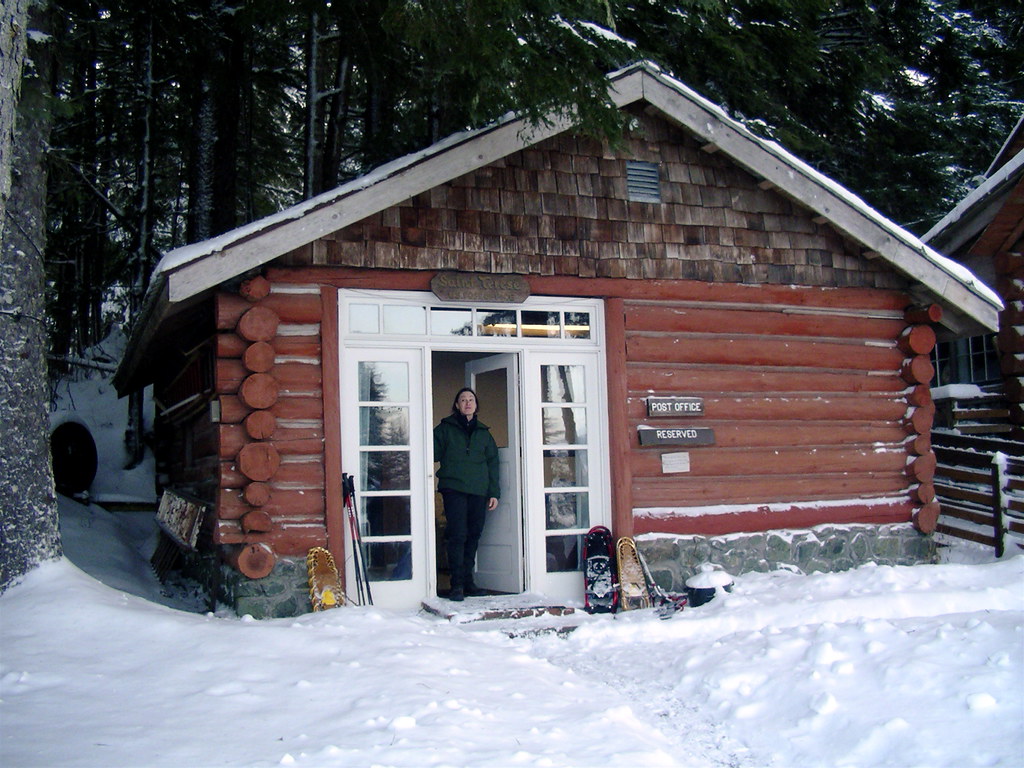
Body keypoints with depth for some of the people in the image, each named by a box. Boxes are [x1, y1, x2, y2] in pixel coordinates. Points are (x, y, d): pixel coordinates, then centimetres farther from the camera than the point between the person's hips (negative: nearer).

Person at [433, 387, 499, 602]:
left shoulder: (483, 432, 17)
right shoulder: (446, 428, 8)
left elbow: (492, 463, 16)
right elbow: (433, 452, 2)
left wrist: (494, 492, 9)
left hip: (479, 492, 4)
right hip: (453, 489, -4)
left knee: (473, 535, 7)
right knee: (457, 535, -10)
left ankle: (467, 580, 17)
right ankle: (457, 584, -7)